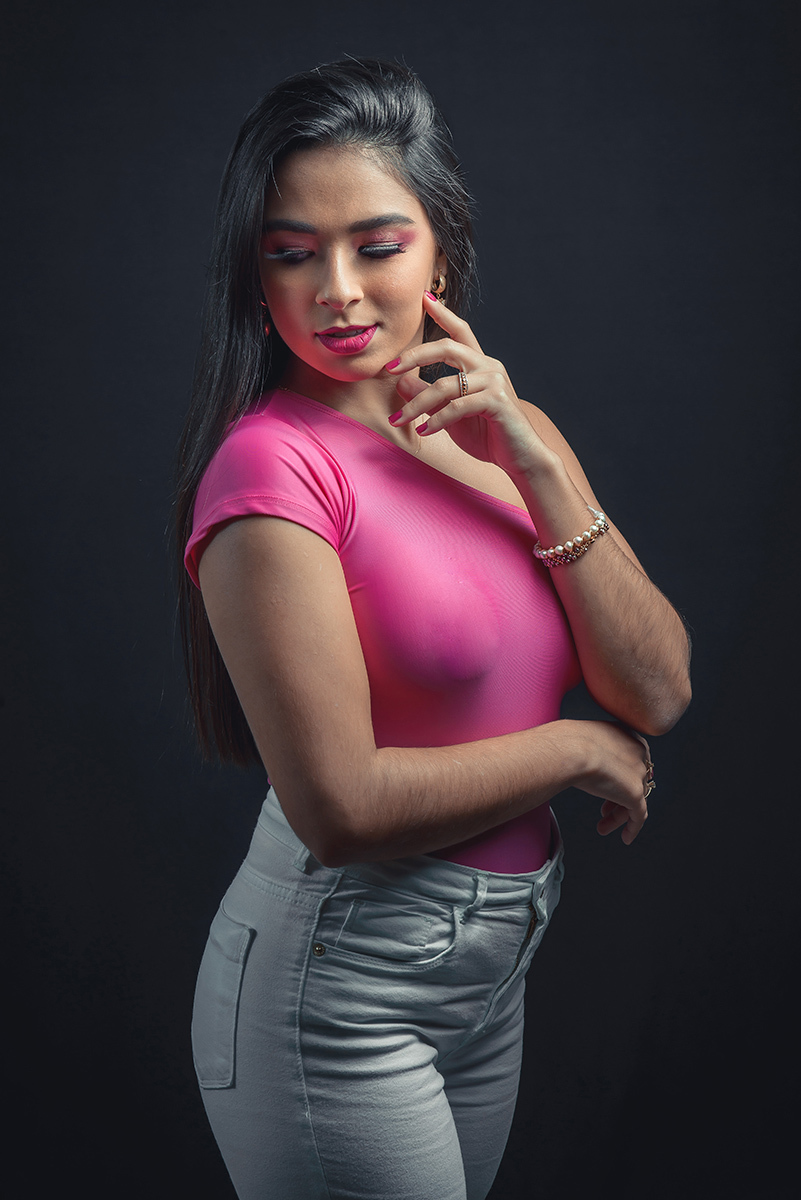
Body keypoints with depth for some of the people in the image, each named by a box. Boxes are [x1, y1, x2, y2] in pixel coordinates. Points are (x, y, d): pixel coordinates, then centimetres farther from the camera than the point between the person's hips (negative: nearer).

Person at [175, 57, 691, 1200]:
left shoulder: (512, 432, 3)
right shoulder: (273, 464, -19)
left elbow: (657, 694, -4)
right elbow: (342, 805, -23)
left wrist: (534, 463, -14)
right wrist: (579, 746, -10)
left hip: (493, 963, 7)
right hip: (340, 986, -7)